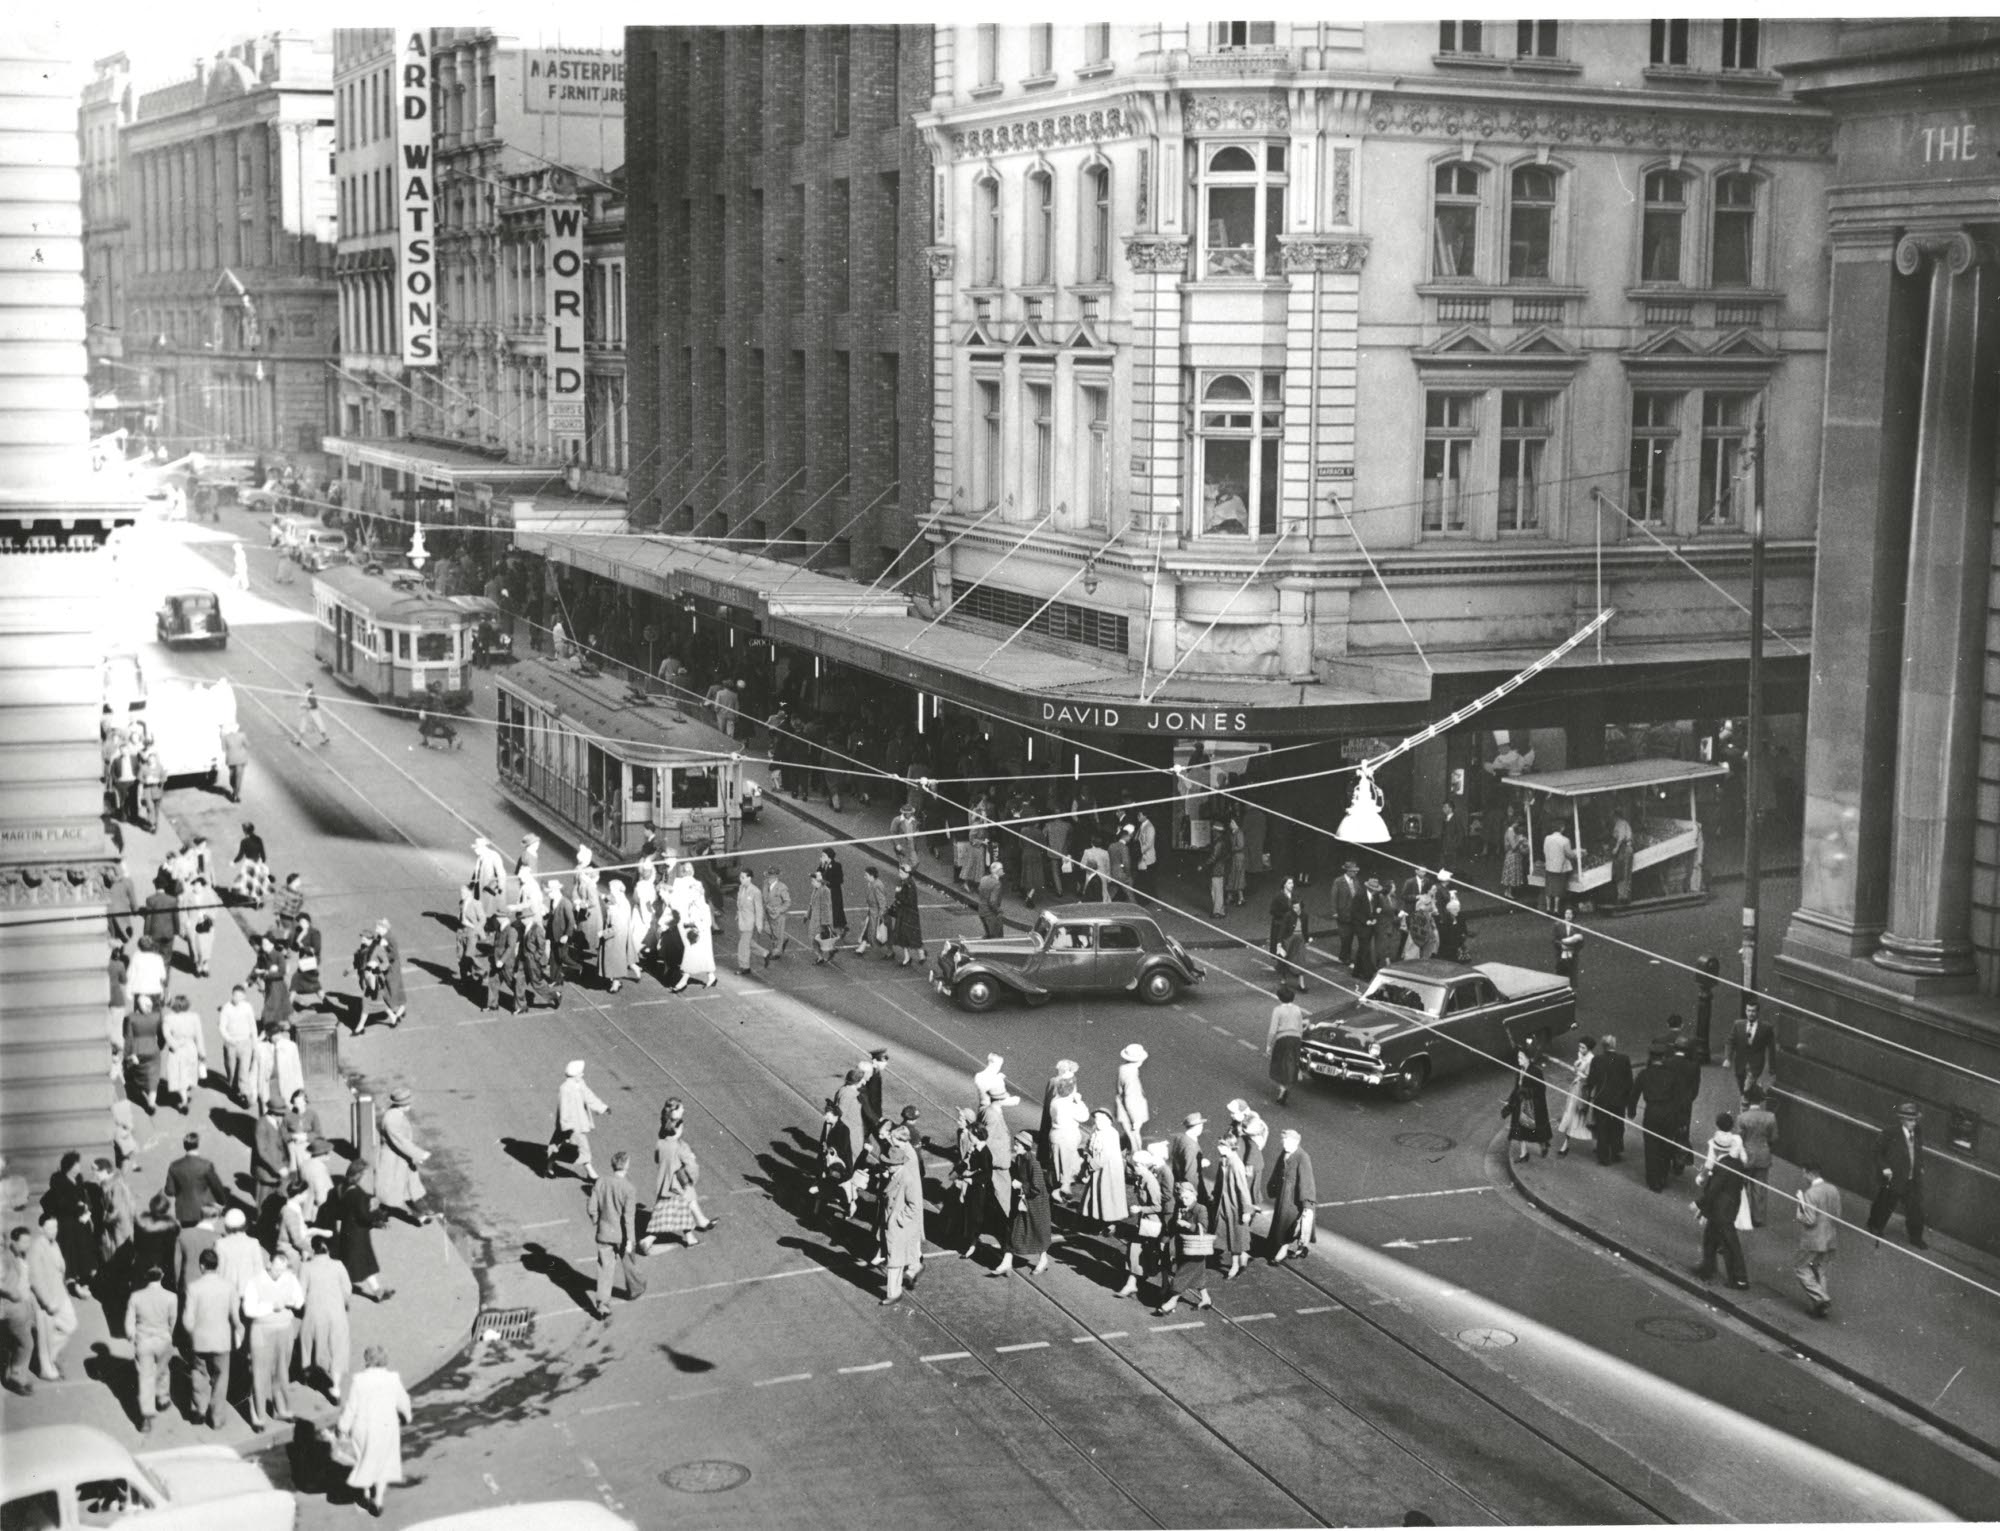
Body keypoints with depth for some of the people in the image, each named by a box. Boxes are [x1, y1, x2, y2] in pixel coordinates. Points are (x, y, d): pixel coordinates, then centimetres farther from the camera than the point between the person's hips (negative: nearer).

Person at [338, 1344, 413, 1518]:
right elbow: (402, 1402, 4)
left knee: (365, 1459, 22)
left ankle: (366, 1492, 38)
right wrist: (406, 1416, 24)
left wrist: (344, 1427, 1)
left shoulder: (359, 1380, -15)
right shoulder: (393, 1379, -10)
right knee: (383, 1462, 16)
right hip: (386, 1426, 0)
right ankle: (378, 1498, 12)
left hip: (362, 1427, 0)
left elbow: (351, 1407, -11)